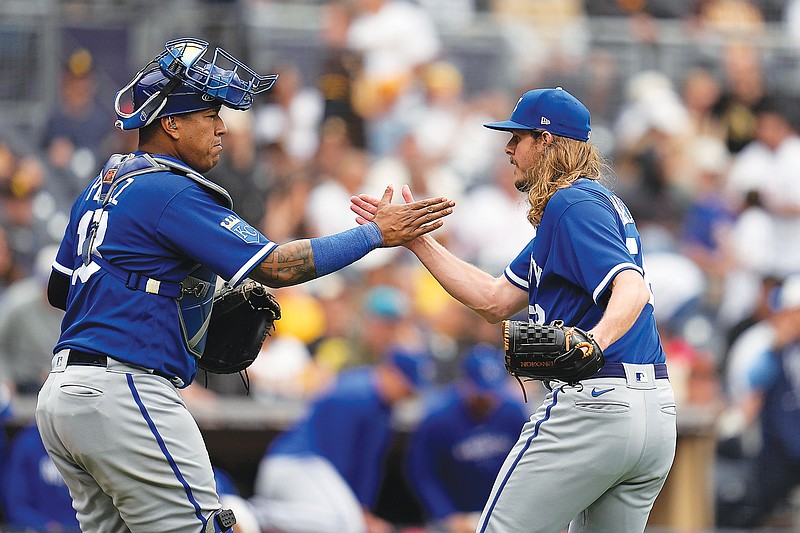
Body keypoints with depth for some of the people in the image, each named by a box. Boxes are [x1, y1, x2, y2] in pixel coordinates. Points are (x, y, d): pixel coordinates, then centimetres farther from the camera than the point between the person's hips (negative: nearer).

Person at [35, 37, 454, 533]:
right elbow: (277, 265, -16)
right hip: (124, 394, -10)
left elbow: (60, 291, 24)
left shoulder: (103, 187, 18)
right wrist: (378, 234, -8)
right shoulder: (171, 192, -11)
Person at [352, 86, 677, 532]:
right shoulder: (596, 201, 23)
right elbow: (496, 300, 22)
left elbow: (632, 286, -25)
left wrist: (597, 338, -45)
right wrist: (415, 239, 21)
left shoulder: (572, 204, -8)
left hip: (594, 403, -10)